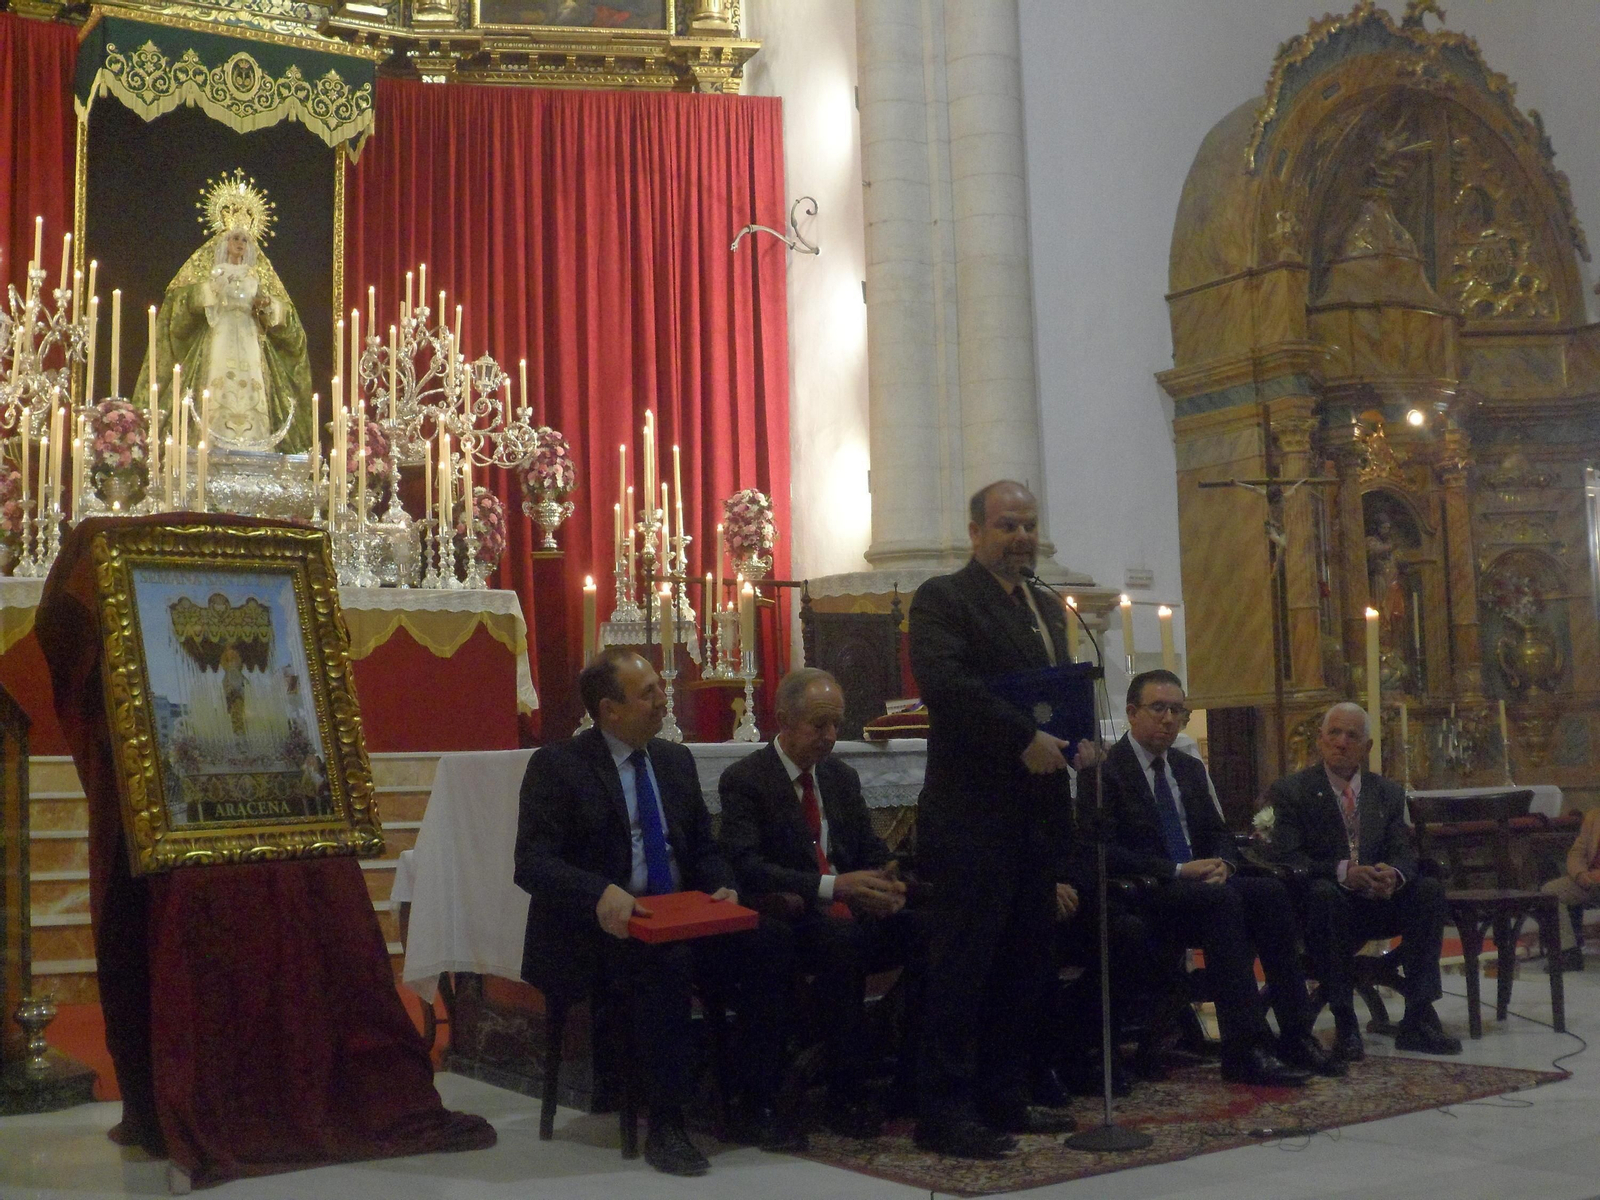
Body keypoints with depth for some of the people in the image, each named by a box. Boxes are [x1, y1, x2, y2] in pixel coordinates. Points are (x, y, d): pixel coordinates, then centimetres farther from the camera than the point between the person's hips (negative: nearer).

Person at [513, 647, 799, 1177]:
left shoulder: (676, 760, 13)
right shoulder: (557, 765, -6)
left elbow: (703, 846, 17)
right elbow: (531, 863, -15)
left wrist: (721, 887, -7)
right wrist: (600, 893, -34)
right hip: (602, 925, -6)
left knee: (766, 946, -19)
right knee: (666, 961, -36)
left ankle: (757, 1107, -9)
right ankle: (664, 1126, -25)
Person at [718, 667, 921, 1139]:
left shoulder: (842, 776, 17)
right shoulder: (744, 780, -5)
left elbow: (872, 851, 18)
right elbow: (746, 868, -17)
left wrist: (886, 886, -8)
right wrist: (832, 885, -27)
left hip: (851, 914, 6)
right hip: (786, 922, -6)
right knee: (843, 939, -37)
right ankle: (845, 1097, -28)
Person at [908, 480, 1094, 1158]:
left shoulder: (1047, 607, 19)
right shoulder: (944, 599, -6)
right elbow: (943, 681, -21)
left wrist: (1080, 738, 0)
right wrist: (1026, 739, -25)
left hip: (1035, 814, 8)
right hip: (973, 814, -8)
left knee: (1024, 959, 11)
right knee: (963, 961, -5)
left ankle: (1003, 1099, 21)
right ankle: (944, 1112, 2)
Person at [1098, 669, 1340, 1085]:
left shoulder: (1190, 769, 19)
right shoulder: (1107, 770, -6)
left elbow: (1218, 832, 20)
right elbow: (1107, 853, -14)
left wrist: (1222, 863, -5)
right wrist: (1178, 871, -20)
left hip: (1199, 882, 7)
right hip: (1143, 896, -7)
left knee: (1269, 891, -21)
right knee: (1222, 899, -34)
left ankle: (1295, 1035, -21)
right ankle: (1244, 1050, -36)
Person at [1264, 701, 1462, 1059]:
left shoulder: (1388, 793, 12)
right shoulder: (1290, 792, -2)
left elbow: (1404, 853, 2)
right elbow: (1285, 858, -14)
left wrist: (1393, 875, -24)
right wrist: (1342, 872, -30)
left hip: (1377, 904, 4)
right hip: (1328, 907, -4)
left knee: (1429, 888, -21)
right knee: (1323, 892, -37)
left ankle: (1418, 1018, -20)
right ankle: (1344, 1023, -30)